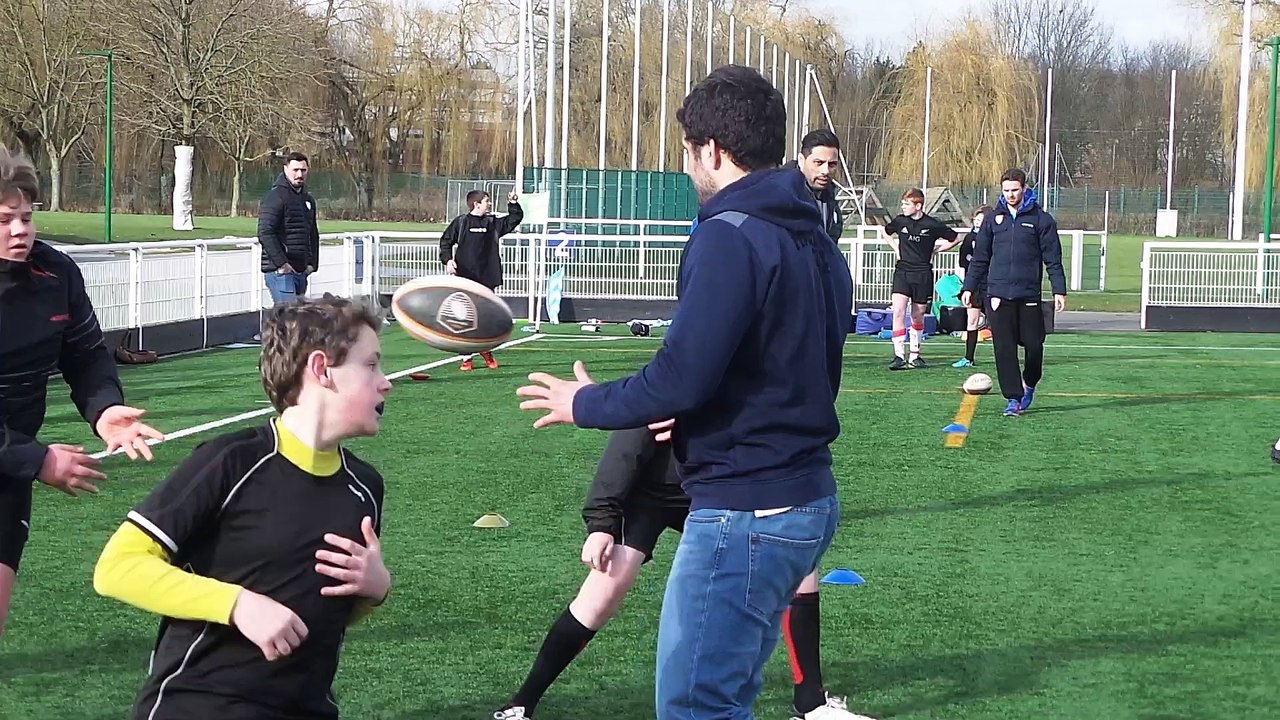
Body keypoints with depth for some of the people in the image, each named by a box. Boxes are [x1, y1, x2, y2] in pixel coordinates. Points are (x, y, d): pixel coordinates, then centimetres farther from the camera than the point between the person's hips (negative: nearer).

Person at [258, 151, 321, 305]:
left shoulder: (308, 200, 19)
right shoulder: (275, 197, -8)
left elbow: (313, 235, 26)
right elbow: (265, 234, -17)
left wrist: (312, 263, 12)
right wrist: (281, 263, -21)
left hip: (301, 271, 9)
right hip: (280, 271, -9)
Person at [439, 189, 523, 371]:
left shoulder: (494, 223, 10)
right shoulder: (461, 222, -1)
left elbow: (515, 219, 17)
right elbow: (446, 241, 3)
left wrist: (513, 204, 2)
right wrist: (448, 259, -11)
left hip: (487, 278, 3)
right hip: (465, 279, -3)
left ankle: (486, 348, 28)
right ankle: (466, 357, 4)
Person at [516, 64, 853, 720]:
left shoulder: (730, 236, -16)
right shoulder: (814, 240, 12)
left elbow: (680, 378, -20)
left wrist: (585, 405, -3)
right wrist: (694, 413, 18)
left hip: (744, 512, -10)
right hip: (807, 497, 10)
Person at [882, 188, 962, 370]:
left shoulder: (932, 225, -6)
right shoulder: (900, 221, 2)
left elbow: (956, 239, 7)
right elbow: (886, 232, 25)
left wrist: (935, 250, 3)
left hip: (923, 274, -1)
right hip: (902, 271, 1)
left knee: (917, 316, 9)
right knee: (898, 312, -16)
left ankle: (914, 356, 22)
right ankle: (899, 356, -17)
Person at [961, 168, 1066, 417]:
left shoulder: (1040, 219, 2)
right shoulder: (993, 218, 9)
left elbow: (1052, 258, 2)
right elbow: (980, 257, 14)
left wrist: (1059, 290, -5)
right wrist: (969, 287, 9)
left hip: (1029, 294, -1)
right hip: (998, 294, 1)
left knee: (1033, 344, 3)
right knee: (1004, 348, -3)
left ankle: (1029, 384, 30)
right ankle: (1013, 398, 2)